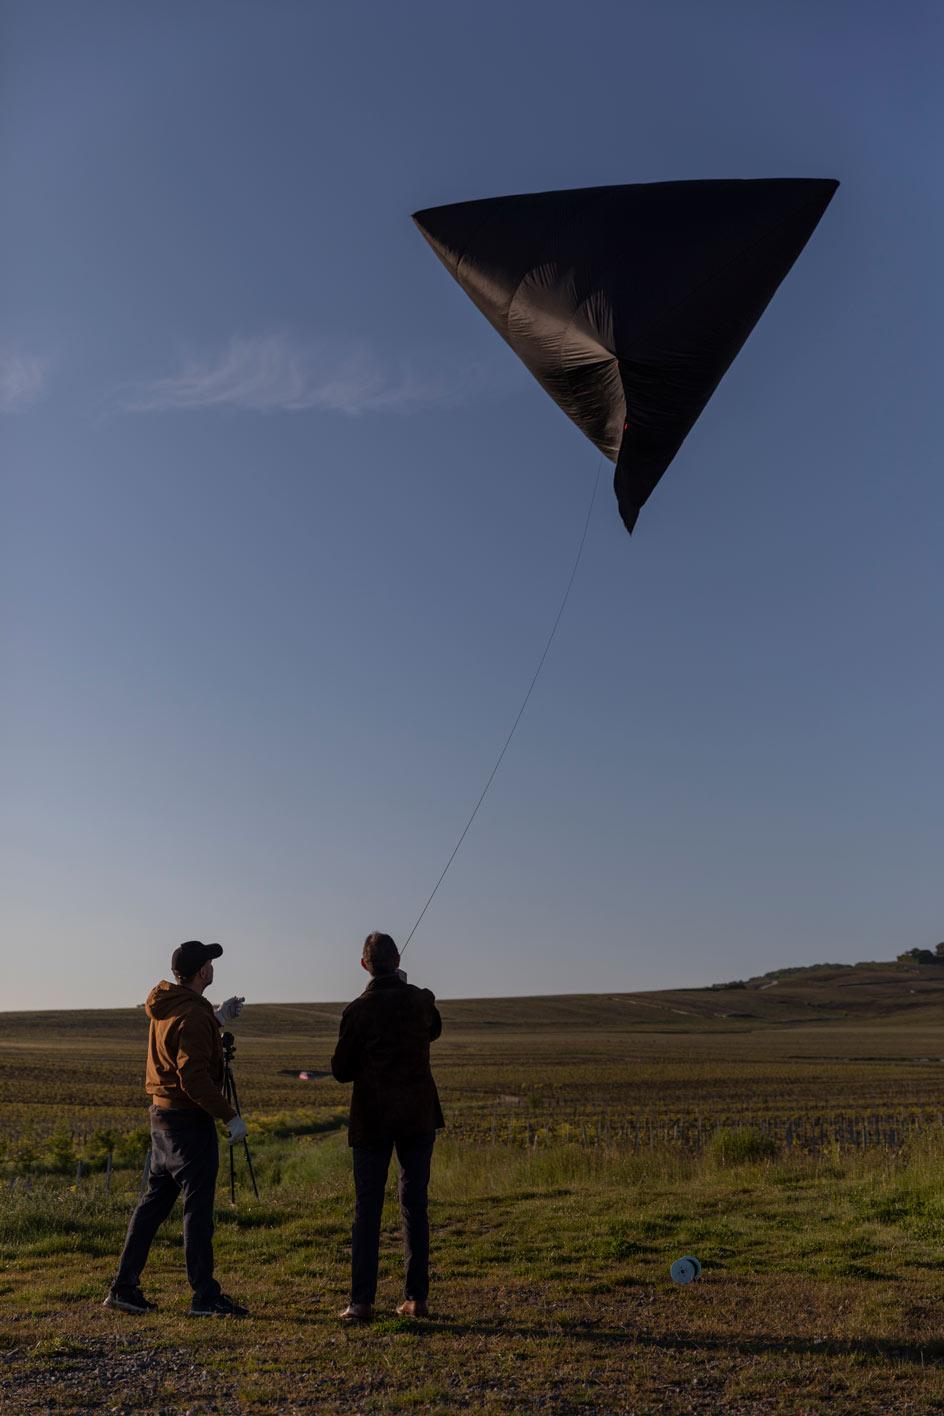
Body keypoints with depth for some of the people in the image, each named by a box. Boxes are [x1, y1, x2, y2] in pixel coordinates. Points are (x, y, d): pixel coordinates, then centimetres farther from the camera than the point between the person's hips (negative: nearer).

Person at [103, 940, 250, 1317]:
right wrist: (229, 1116, -21)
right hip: (190, 1119, -9)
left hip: (161, 1113, 9)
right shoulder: (193, 1015, -20)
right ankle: (205, 1296, 5)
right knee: (197, 1206, -2)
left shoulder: (165, 1006, 8)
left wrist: (218, 1019, 21)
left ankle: (124, 1286, 21)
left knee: (155, 1198, 16)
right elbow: (194, 1078, -26)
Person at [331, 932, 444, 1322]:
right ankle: (416, 1298, 11)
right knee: (415, 1206, 9)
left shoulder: (358, 1010, -10)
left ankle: (361, 1301, 5)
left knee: (367, 1209, 5)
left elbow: (341, 1070, -4)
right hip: (419, 1114, 3)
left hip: (373, 1117, -2)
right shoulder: (421, 1001, -1)